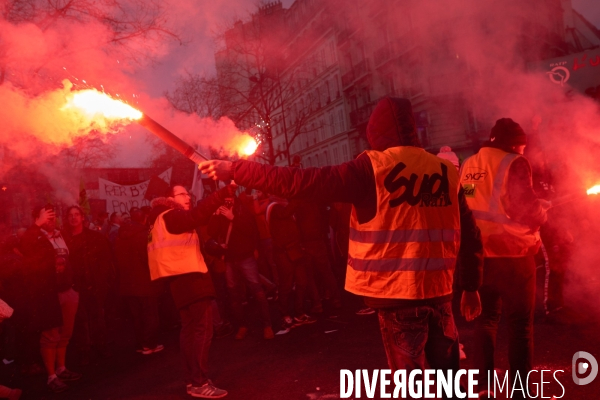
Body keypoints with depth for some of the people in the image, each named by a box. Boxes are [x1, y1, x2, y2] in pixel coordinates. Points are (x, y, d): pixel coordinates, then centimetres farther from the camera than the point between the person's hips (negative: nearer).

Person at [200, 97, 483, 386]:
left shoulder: (372, 168, -10)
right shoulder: (446, 171, 5)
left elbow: (300, 182, -14)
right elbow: (470, 234, 8)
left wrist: (234, 170, -7)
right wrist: (471, 285, 18)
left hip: (398, 292, -5)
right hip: (438, 290, 5)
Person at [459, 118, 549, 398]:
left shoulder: (468, 166, 9)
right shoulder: (513, 163, -10)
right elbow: (524, 207, -19)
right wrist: (542, 212, 2)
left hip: (480, 252, 6)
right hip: (512, 252, -6)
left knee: (486, 317, 17)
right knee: (520, 322, 6)